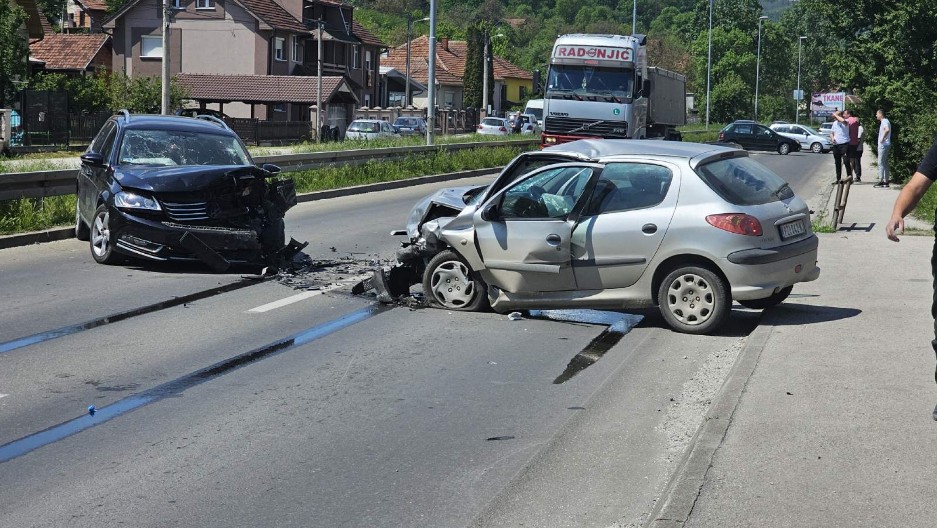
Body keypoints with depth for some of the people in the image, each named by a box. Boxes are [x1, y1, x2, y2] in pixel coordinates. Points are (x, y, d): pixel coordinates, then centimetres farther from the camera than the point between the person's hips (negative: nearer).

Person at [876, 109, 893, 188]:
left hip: (884, 145, -10)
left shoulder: (885, 121, -13)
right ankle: (886, 180, 14)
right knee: (885, 163, 11)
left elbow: (887, 130, -32)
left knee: (881, 163, -10)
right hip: (883, 145, 10)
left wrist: (882, 138, -25)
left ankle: (881, 180, -11)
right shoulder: (884, 121, 18)